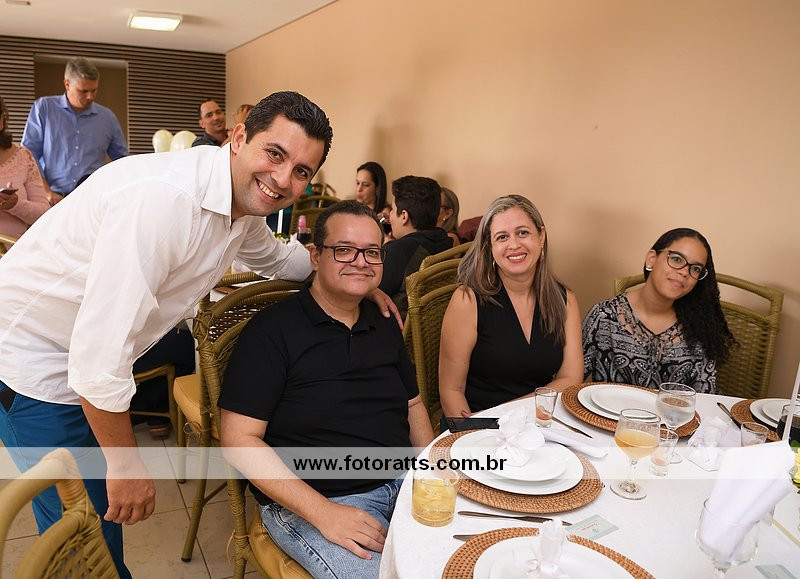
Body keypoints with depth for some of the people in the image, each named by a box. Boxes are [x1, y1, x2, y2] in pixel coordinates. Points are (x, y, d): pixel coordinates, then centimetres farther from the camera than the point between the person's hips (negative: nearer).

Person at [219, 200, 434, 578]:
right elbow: (240, 439, -12)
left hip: (404, 485, 6)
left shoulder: (384, 327, 11)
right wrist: (323, 512, -20)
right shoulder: (272, 330, -9)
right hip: (307, 501, -6)